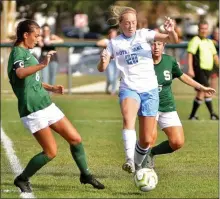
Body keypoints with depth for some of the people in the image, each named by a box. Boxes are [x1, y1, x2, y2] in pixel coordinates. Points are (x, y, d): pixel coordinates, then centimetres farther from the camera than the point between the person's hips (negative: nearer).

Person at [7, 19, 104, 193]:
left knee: (75, 139, 6)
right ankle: (22, 179, 9)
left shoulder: (26, 52, 18)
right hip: (33, 110, -9)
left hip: (47, 105, 9)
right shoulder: (18, 52, -13)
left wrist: (51, 88, 18)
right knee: (51, 152, -8)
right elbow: (20, 73, -37)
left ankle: (85, 175, 22)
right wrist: (42, 65, -49)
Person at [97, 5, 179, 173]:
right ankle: (129, 160, -46)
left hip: (150, 90, 1)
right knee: (128, 118, -36)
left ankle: (138, 165, 31)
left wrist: (171, 31, -34)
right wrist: (103, 61, -24)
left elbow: (173, 40, -11)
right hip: (129, 88, -1)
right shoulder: (114, 43, 4)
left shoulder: (144, 34, -1)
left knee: (146, 140, 3)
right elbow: (102, 68, 0)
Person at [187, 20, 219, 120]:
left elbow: (215, 56, 23)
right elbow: (190, 54, -13)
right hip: (198, 70, -8)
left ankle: (192, 115, 15)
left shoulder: (209, 42, 18)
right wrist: (190, 68, -23)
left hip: (207, 70, 8)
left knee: (200, 93, 10)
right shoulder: (195, 41, -6)